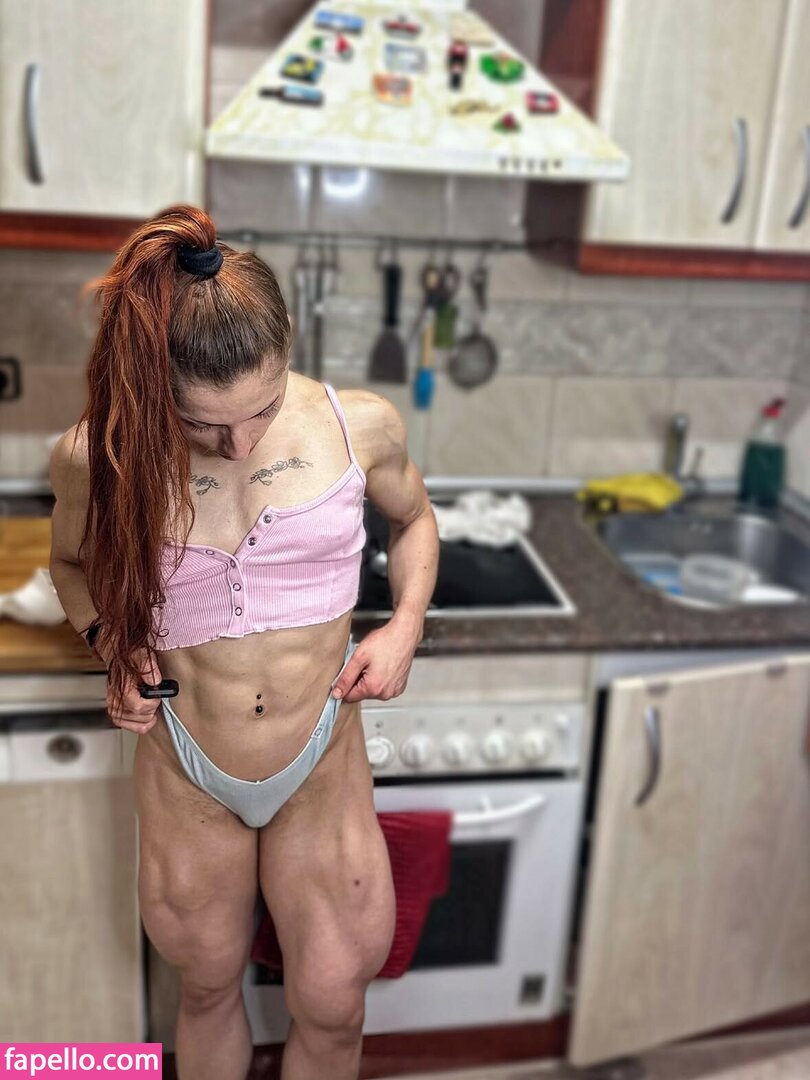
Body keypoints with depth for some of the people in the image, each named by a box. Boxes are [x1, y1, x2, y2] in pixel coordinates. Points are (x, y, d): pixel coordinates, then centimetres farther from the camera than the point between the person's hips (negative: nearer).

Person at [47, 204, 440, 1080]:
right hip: (184, 774, 0)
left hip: (324, 763, 0)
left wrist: (406, 622, -8)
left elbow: (414, 518, 8)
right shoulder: (99, 456, -16)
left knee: (332, 1007, 14)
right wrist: (111, 645, -12)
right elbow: (71, 563, 7)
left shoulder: (360, 425, -15)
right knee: (207, 990, 23)